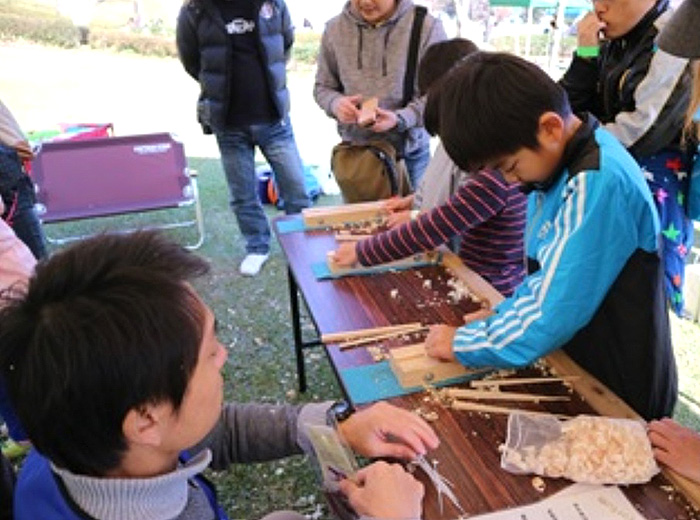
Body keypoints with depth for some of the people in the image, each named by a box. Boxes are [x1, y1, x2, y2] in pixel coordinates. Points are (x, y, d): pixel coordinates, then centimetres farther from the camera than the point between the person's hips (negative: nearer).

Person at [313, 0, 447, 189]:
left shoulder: (427, 27, -10)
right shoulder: (334, 29, 1)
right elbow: (322, 87, 10)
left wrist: (400, 119, -26)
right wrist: (335, 103, -15)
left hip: (410, 154, -2)